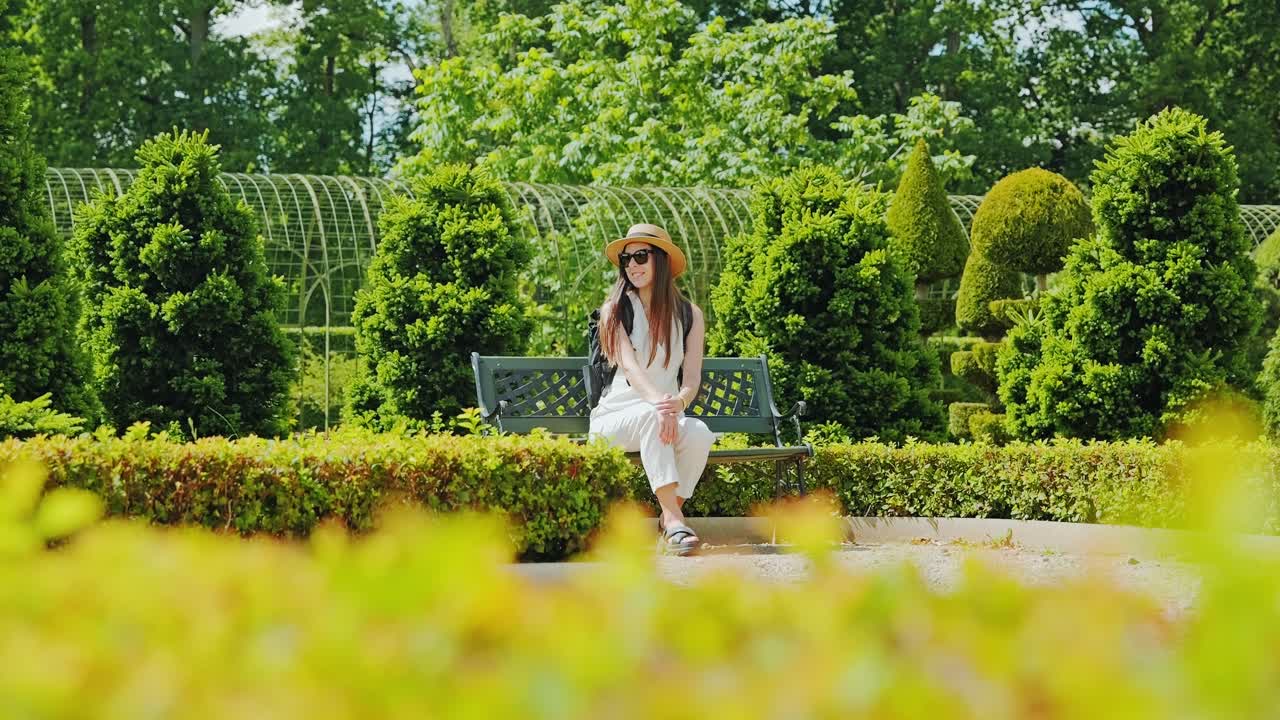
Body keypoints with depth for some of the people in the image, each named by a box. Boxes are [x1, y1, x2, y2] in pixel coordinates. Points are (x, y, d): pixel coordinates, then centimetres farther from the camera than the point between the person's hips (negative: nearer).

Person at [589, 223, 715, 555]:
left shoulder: (689, 314, 8)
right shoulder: (615, 310, 1)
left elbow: (693, 377, -3)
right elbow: (629, 365, -16)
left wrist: (679, 402, -29)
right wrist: (658, 402, -37)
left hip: (668, 415, 2)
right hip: (615, 417, -2)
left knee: (699, 433, -33)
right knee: (651, 415, -37)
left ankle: (671, 515, -19)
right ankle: (673, 518, -45)